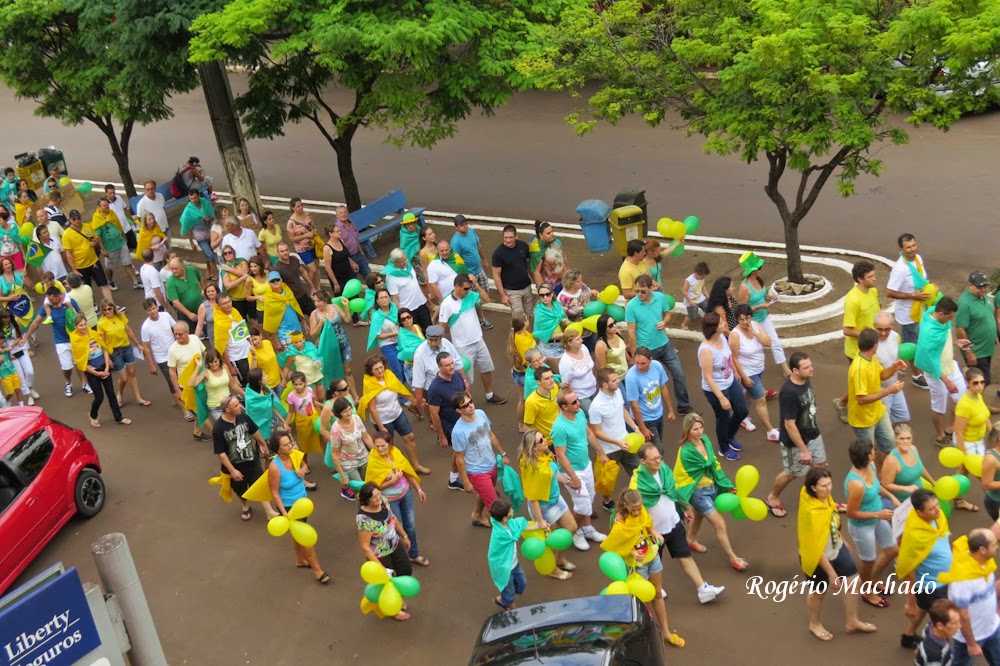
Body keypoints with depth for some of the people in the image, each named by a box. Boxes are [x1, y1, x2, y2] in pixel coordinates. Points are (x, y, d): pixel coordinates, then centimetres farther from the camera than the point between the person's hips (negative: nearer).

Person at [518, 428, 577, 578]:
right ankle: (552, 569, 41)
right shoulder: (532, 467, -35)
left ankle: (560, 559, 44)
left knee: (571, 528, 21)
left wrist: (563, 478, 23)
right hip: (543, 505, -8)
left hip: (555, 498, 8)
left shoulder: (544, 454, -11)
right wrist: (540, 520, -21)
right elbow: (532, 497, -27)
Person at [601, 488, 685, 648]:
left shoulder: (641, 511, -14)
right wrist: (631, 553, -31)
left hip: (652, 556, 6)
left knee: (658, 594, 17)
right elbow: (611, 546, -20)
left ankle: (665, 631, 31)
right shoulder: (620, 524, -31)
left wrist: (654, 532, -12)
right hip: (637, 564, -6)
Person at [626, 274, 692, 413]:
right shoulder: (631, 306, -20)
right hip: (646, 350, -4)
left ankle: (683, 407, 24)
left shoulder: (660, 297, -9)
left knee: (679, 375, 8)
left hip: (664, 345, 4)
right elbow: (631, 331, -15)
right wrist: (635, 354, -13)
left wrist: (664, 322, -16)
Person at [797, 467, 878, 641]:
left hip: (837, 548, 7)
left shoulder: (825, 496, -14)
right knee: (819, 592, 17)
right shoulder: (811, 512, -38)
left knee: (852, 582, 18)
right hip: (819, 557, -7)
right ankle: (815, 624, 46)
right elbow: (815, 547, -29)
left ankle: (852, 622, 41)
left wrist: (842, 540, 20)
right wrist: (831, 572, -22)